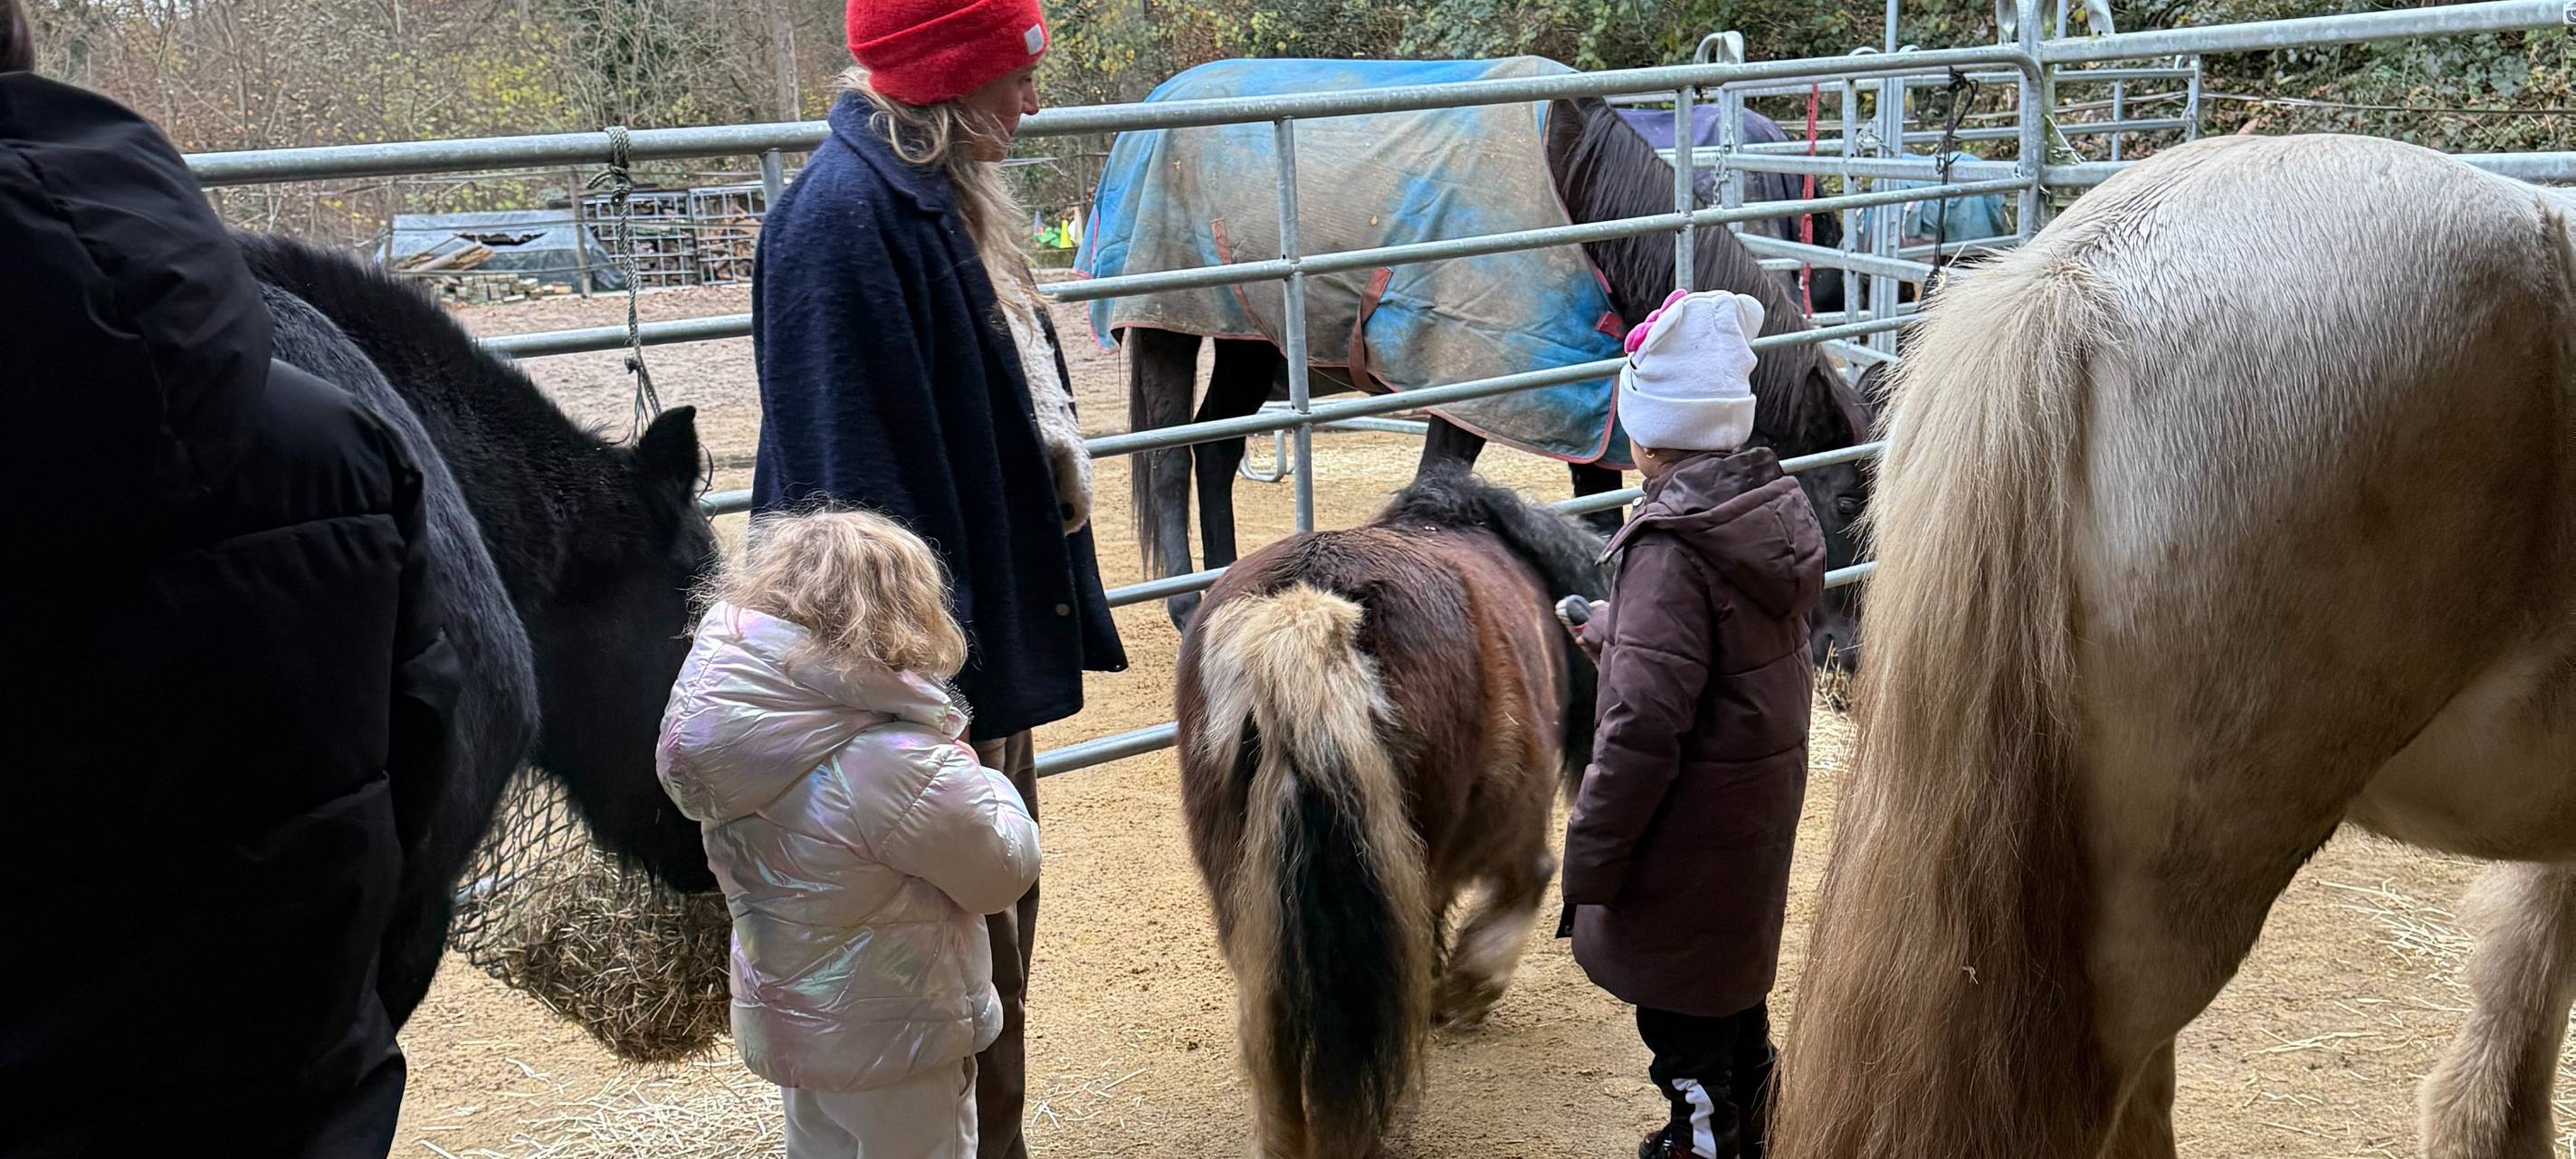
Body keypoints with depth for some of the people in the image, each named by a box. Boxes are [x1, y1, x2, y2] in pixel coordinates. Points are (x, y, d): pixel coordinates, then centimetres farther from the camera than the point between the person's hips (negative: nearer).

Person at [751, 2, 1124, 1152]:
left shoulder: (950, 196, 9)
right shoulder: (845, 216, -21)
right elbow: (858, 479, -24)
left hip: (998, 627, 10)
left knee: (1000, 918, 21)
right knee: (967, 941, 4)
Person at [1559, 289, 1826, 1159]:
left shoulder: (1671, 549, -25)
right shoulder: (1771, 509, 0)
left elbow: (1643, 726, -27)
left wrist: (1590, 856, -19)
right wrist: (1605, 625, 35)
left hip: (1690, 825, -9)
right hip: (1764, 795, 9)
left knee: (1678, 1004, 8)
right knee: (1736, 982, 25)